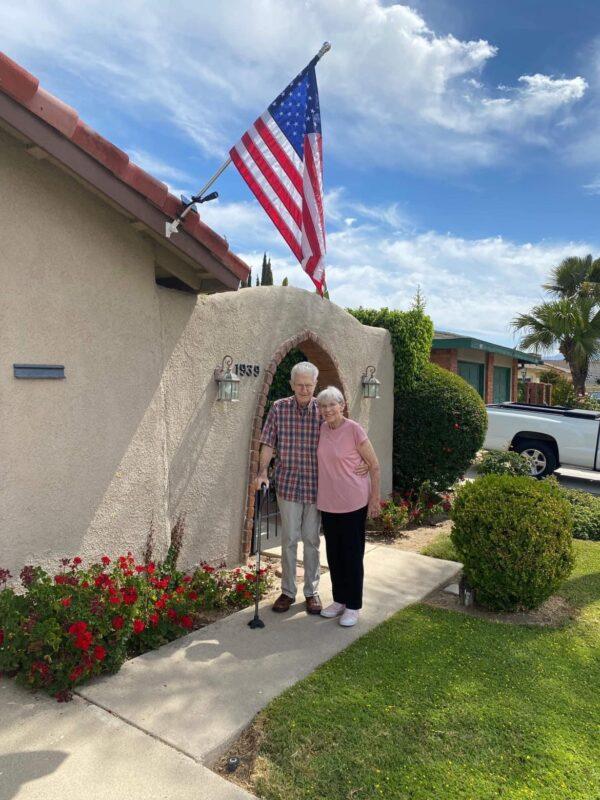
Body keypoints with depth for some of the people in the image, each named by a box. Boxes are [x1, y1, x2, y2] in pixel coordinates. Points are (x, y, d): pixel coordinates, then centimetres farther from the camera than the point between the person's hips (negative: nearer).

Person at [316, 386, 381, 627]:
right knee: (333, 553, 15)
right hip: (328, 502, 6)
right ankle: (339, 600, 31)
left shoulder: (354, 429, -14)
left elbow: (374, 466, -9)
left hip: (353, 502, -6)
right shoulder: (322, 429, 3)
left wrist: (375, 498, -8)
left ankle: (353, 606, 19)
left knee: (352, 554, 5)